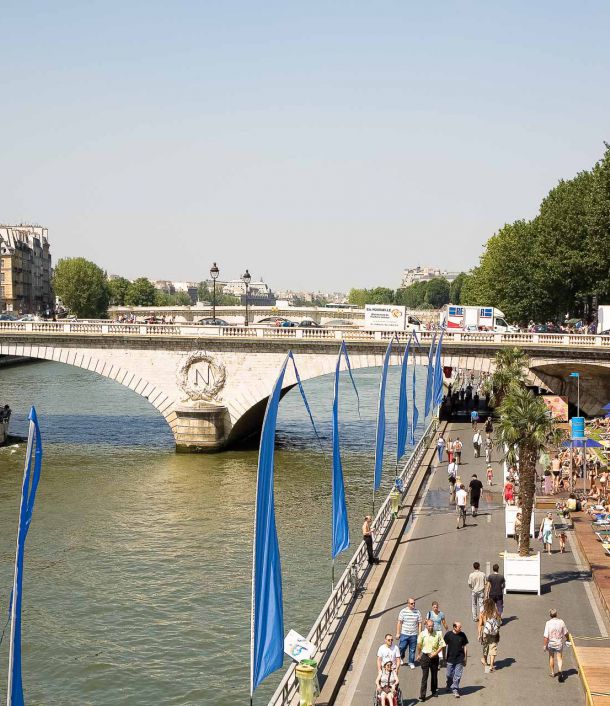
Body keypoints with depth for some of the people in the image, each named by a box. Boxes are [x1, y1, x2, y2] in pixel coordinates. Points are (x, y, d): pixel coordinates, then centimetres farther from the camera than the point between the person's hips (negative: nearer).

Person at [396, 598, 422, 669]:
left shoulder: (417, 612, 1)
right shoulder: (403, 611, -3)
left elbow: (419, 623, 6)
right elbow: (399, 623, 0)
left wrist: (420, 634, 2)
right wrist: (398, 633, -2)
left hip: (413, 635, 1)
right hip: (404, 634, -1)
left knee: (412, 650, 5)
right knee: (401, 647, -1)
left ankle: (411, 663, 22)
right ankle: (401, 658, 29)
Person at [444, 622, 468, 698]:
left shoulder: (462, 635, -3)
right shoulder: (448, 634, -7)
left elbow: (465, 646, 6)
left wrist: (465, 658, 7)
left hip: (460, 659, 0)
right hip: (450, 658, 0)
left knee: (457, 676, 0)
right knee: (449, 674, 12)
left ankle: (455, 690, 10)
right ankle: (449, 685, 39)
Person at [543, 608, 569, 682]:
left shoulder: (548, 623, -16)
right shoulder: (561, 622, -10)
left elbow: (546, 636, -15)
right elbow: (565, 633, 2)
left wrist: (545, 645, -4)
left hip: (551, 643, 0)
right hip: (559, 643, 0)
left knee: (551, 658, 19)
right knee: (559, 658, 4)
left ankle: (552, 672, 31)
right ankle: (560, 671, -19)